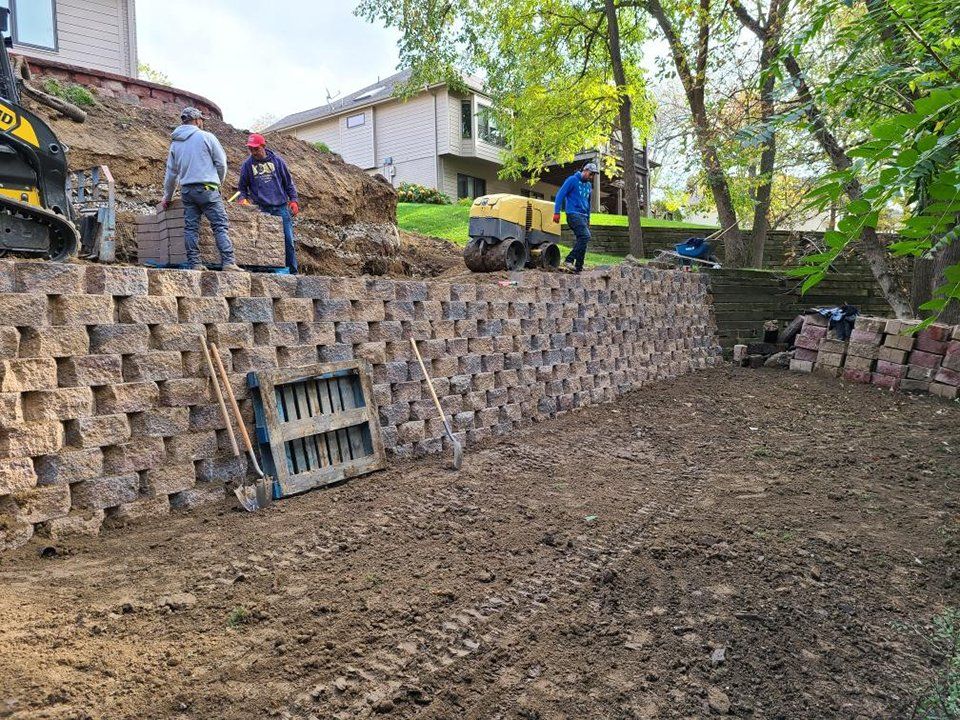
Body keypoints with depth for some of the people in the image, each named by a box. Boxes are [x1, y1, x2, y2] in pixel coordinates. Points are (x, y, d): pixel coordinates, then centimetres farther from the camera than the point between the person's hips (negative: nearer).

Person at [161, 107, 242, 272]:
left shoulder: (175, 143, 16)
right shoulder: (206, 136, -1)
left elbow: (171, 172, 20)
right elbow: (221, 162, -1)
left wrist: (167, 197, 29)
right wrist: (218, 182, 17)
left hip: (186, 190, 5)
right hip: (207, 188, -5)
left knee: (190, 228, 6)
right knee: (221, 226, -6)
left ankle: (194, 263, 3)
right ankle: (228, 262, -15)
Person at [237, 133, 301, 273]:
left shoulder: (277, 160, 5)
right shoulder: (247, 165, 5)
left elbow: (288, 181, 10)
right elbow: (243, 186, 14)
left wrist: (294, 200, 4)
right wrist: (243, 198, -4)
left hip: (281, 207, 0)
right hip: (262, 209, 0)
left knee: (288, 240, -1)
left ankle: (293, 271, 7)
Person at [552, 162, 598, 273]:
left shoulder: (589, 185, 19)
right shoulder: (572, 180, -3)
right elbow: (560, 195, -7)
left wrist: (588, 219, 26)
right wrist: (557, 212, -13)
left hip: (583, 216, 8)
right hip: (573, 214, -8)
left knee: (582, 240, 4)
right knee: (585, 236, -23)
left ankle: (578, 268, 9)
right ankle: (569, 260, -22)